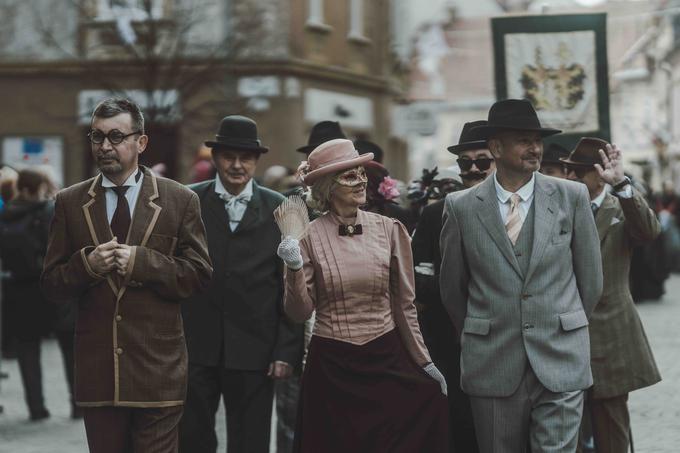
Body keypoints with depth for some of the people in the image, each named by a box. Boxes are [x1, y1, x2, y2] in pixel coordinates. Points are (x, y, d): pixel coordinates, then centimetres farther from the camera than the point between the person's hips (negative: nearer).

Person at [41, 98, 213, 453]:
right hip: (97, 370, 2)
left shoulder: (179, 200, 3)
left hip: (157, 369, -2)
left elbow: (198, 275, -1)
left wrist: (142, 262, -14)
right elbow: (51, 285, 7)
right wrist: (87, 264, -13)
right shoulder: (70, 203, 8)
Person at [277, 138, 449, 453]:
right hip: (331, 367, -2)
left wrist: (424, 361, 9)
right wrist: (294, 268, -18)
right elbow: (300, 313, -3)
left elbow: (404, 304, 8)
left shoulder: (389, 230, 1)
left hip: (386, 358, 2)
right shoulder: (309, 237, -4)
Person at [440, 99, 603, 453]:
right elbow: (452, 287, 11)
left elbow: (590, 279, 9)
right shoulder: (461, 207, 1)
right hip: (493, 367, 0)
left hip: (560, 363, 0)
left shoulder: (572, 197, 1)